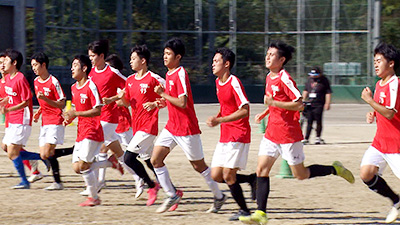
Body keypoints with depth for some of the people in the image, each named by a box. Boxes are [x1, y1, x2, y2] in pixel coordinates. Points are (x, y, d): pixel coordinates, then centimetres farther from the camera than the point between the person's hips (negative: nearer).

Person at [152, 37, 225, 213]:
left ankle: (219, 196, 19)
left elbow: (182, 102, -24)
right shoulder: (168, 74, 11)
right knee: (155, 159, -3)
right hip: (171, 126, 8)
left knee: (199, 165, 3)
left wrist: (163, 94, -17)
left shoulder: (180, 74, -17)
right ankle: (172, 195, 4)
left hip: (186, 128, -8)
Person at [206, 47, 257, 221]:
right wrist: (217, 118, 7)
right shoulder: (218, 82, 12)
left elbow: (245, 110, -20)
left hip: (239, 135, -9)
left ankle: (244, 210, 2)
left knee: (228, 175, -12)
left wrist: (220, 120, -23)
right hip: (225, 136, 9)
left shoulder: (234, 82, -15)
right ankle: (252, 179, 18)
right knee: (216, 176, 3)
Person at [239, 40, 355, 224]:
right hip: (272, 133, 8)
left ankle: (335, 169, 22)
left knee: (301, 175, 1)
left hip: (289, 134, -8)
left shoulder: (284, 78, -16)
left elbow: (299, 104, -21)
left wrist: (273, 103, -25)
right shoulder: (269, 78, 11)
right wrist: (264, 113, 17)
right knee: (261, 169, -3)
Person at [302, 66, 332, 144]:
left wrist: (327, 103, -11)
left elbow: (328, 92, -4)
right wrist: (303, 100, 17)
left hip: (319, 104, -4)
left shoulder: (324, 80, -3)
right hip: (309, 104, 4)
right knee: (309, 121, 2)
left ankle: (318, 137, 12)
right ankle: (306, 139, 2)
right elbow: (305, 90, 22)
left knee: (318, 121, -2)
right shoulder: (309, 79, 12)